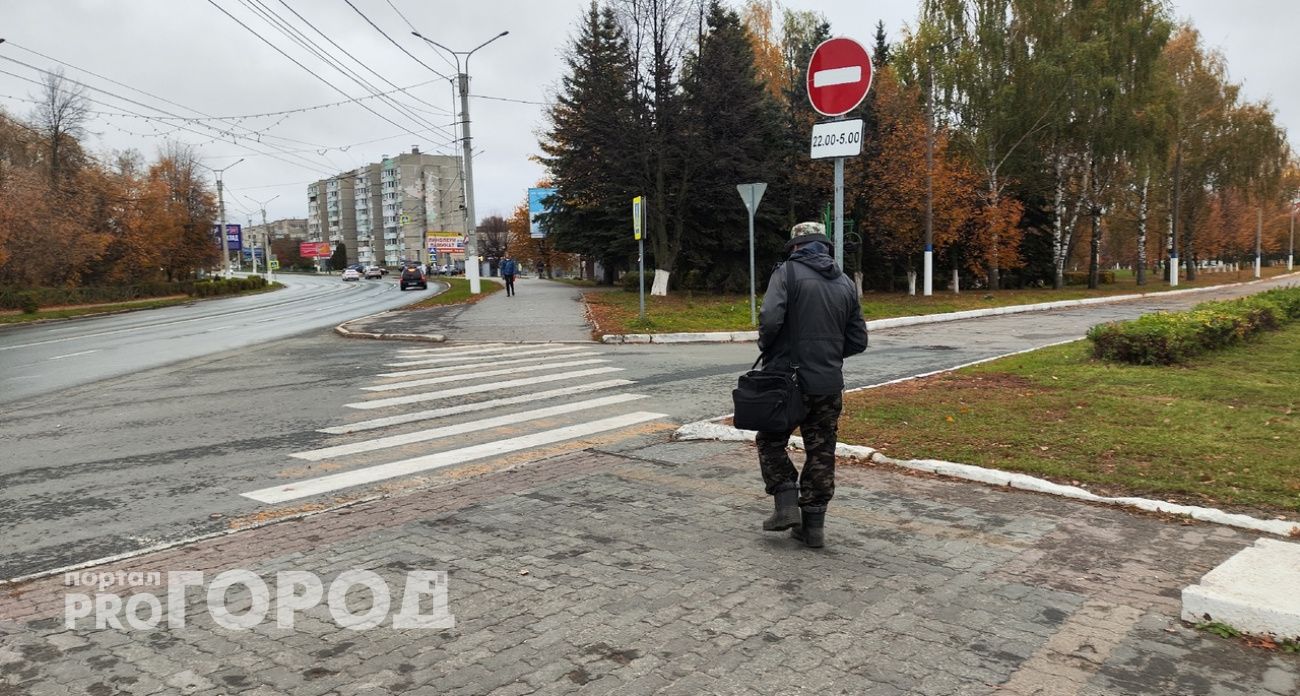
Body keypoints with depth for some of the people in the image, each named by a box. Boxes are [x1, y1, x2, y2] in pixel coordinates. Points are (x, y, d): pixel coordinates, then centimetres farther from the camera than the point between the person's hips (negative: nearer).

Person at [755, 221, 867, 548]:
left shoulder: (787, 273, -7)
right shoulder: (846, 283, 10)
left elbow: (770, 319, -22)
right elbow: (858, 341, 10)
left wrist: (766, 348, -2)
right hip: (829, 385, 4)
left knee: (771, 442, 15)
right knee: (821, 452, 11)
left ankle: (787, 505, 5)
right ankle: (813, 524, 15)